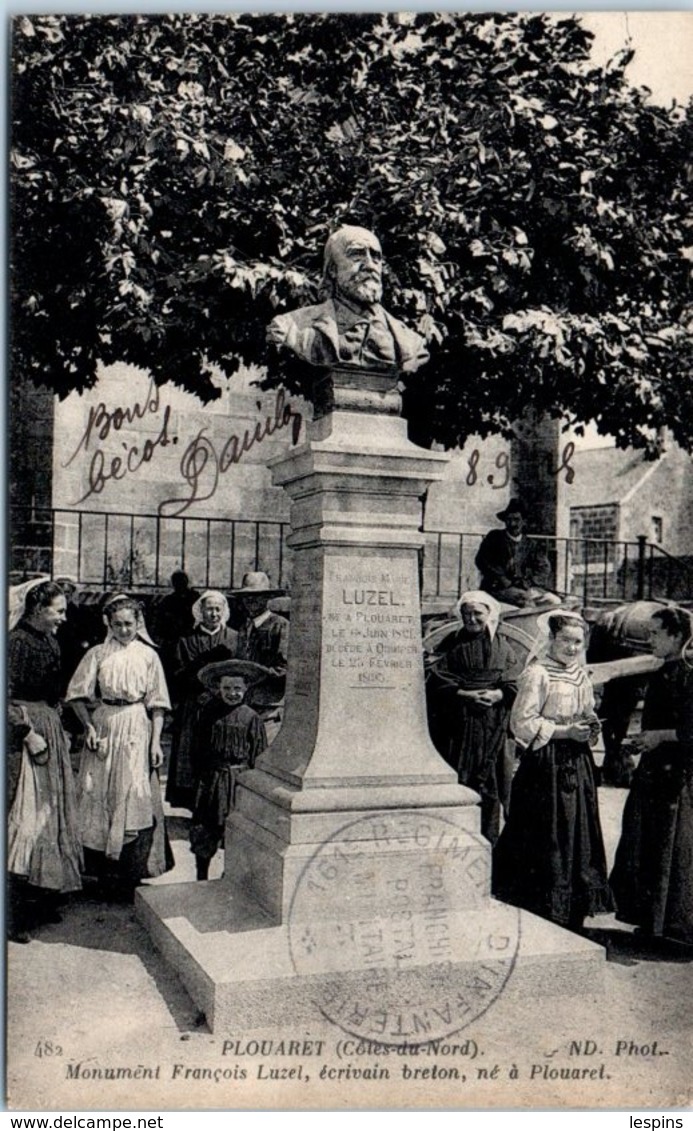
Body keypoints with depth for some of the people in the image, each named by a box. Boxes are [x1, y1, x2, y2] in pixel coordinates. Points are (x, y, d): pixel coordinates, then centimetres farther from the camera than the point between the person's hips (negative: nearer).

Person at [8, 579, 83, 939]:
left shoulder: (50, 641, 11)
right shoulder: (17, 642, -15)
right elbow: (8, 695, -20)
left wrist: (59, 729, 12)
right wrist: (28, 733, -21)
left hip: (50, 730, 9)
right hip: (24, 732, -9)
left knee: (51, 813, 13)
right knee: (26, 818, -6)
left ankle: (43, 897, 25)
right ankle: (14, 912, 2)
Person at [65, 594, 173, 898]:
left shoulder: (148, 655, 3)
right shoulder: (98, 654, 3)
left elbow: (157, 704, 3)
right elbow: (78, 695, 4)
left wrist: (156, 741, -3)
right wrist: (88, 726, -8)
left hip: (137, 729, -1)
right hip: (103, 727, 1)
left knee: (136, 796, -5)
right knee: (99, 795, 3)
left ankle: (130, 877, 4)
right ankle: (104, 871, 16)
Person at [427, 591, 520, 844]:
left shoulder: (502, 647, 9)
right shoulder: (453, 646, 7)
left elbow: (515, 685, 2)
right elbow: (439, 683, -1)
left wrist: (496, 694, -16)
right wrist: (464, 695, -15)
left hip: (494, 725, 0)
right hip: (460, 725, 0)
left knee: (490, 784, 0)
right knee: (460, 779, -3)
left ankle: (488, 840, 10)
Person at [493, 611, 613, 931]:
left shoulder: (580, 675, 12)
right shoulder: (537, 674, -11)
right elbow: (522, 723, -15)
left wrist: (590, 730, 2)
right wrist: (565, 731, -18)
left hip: (578, 764, 8)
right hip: (546, 764, -7)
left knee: (578, 838, 9)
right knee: (546, 842, -4)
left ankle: (571, 918, 19)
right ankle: (543, 915, 8)